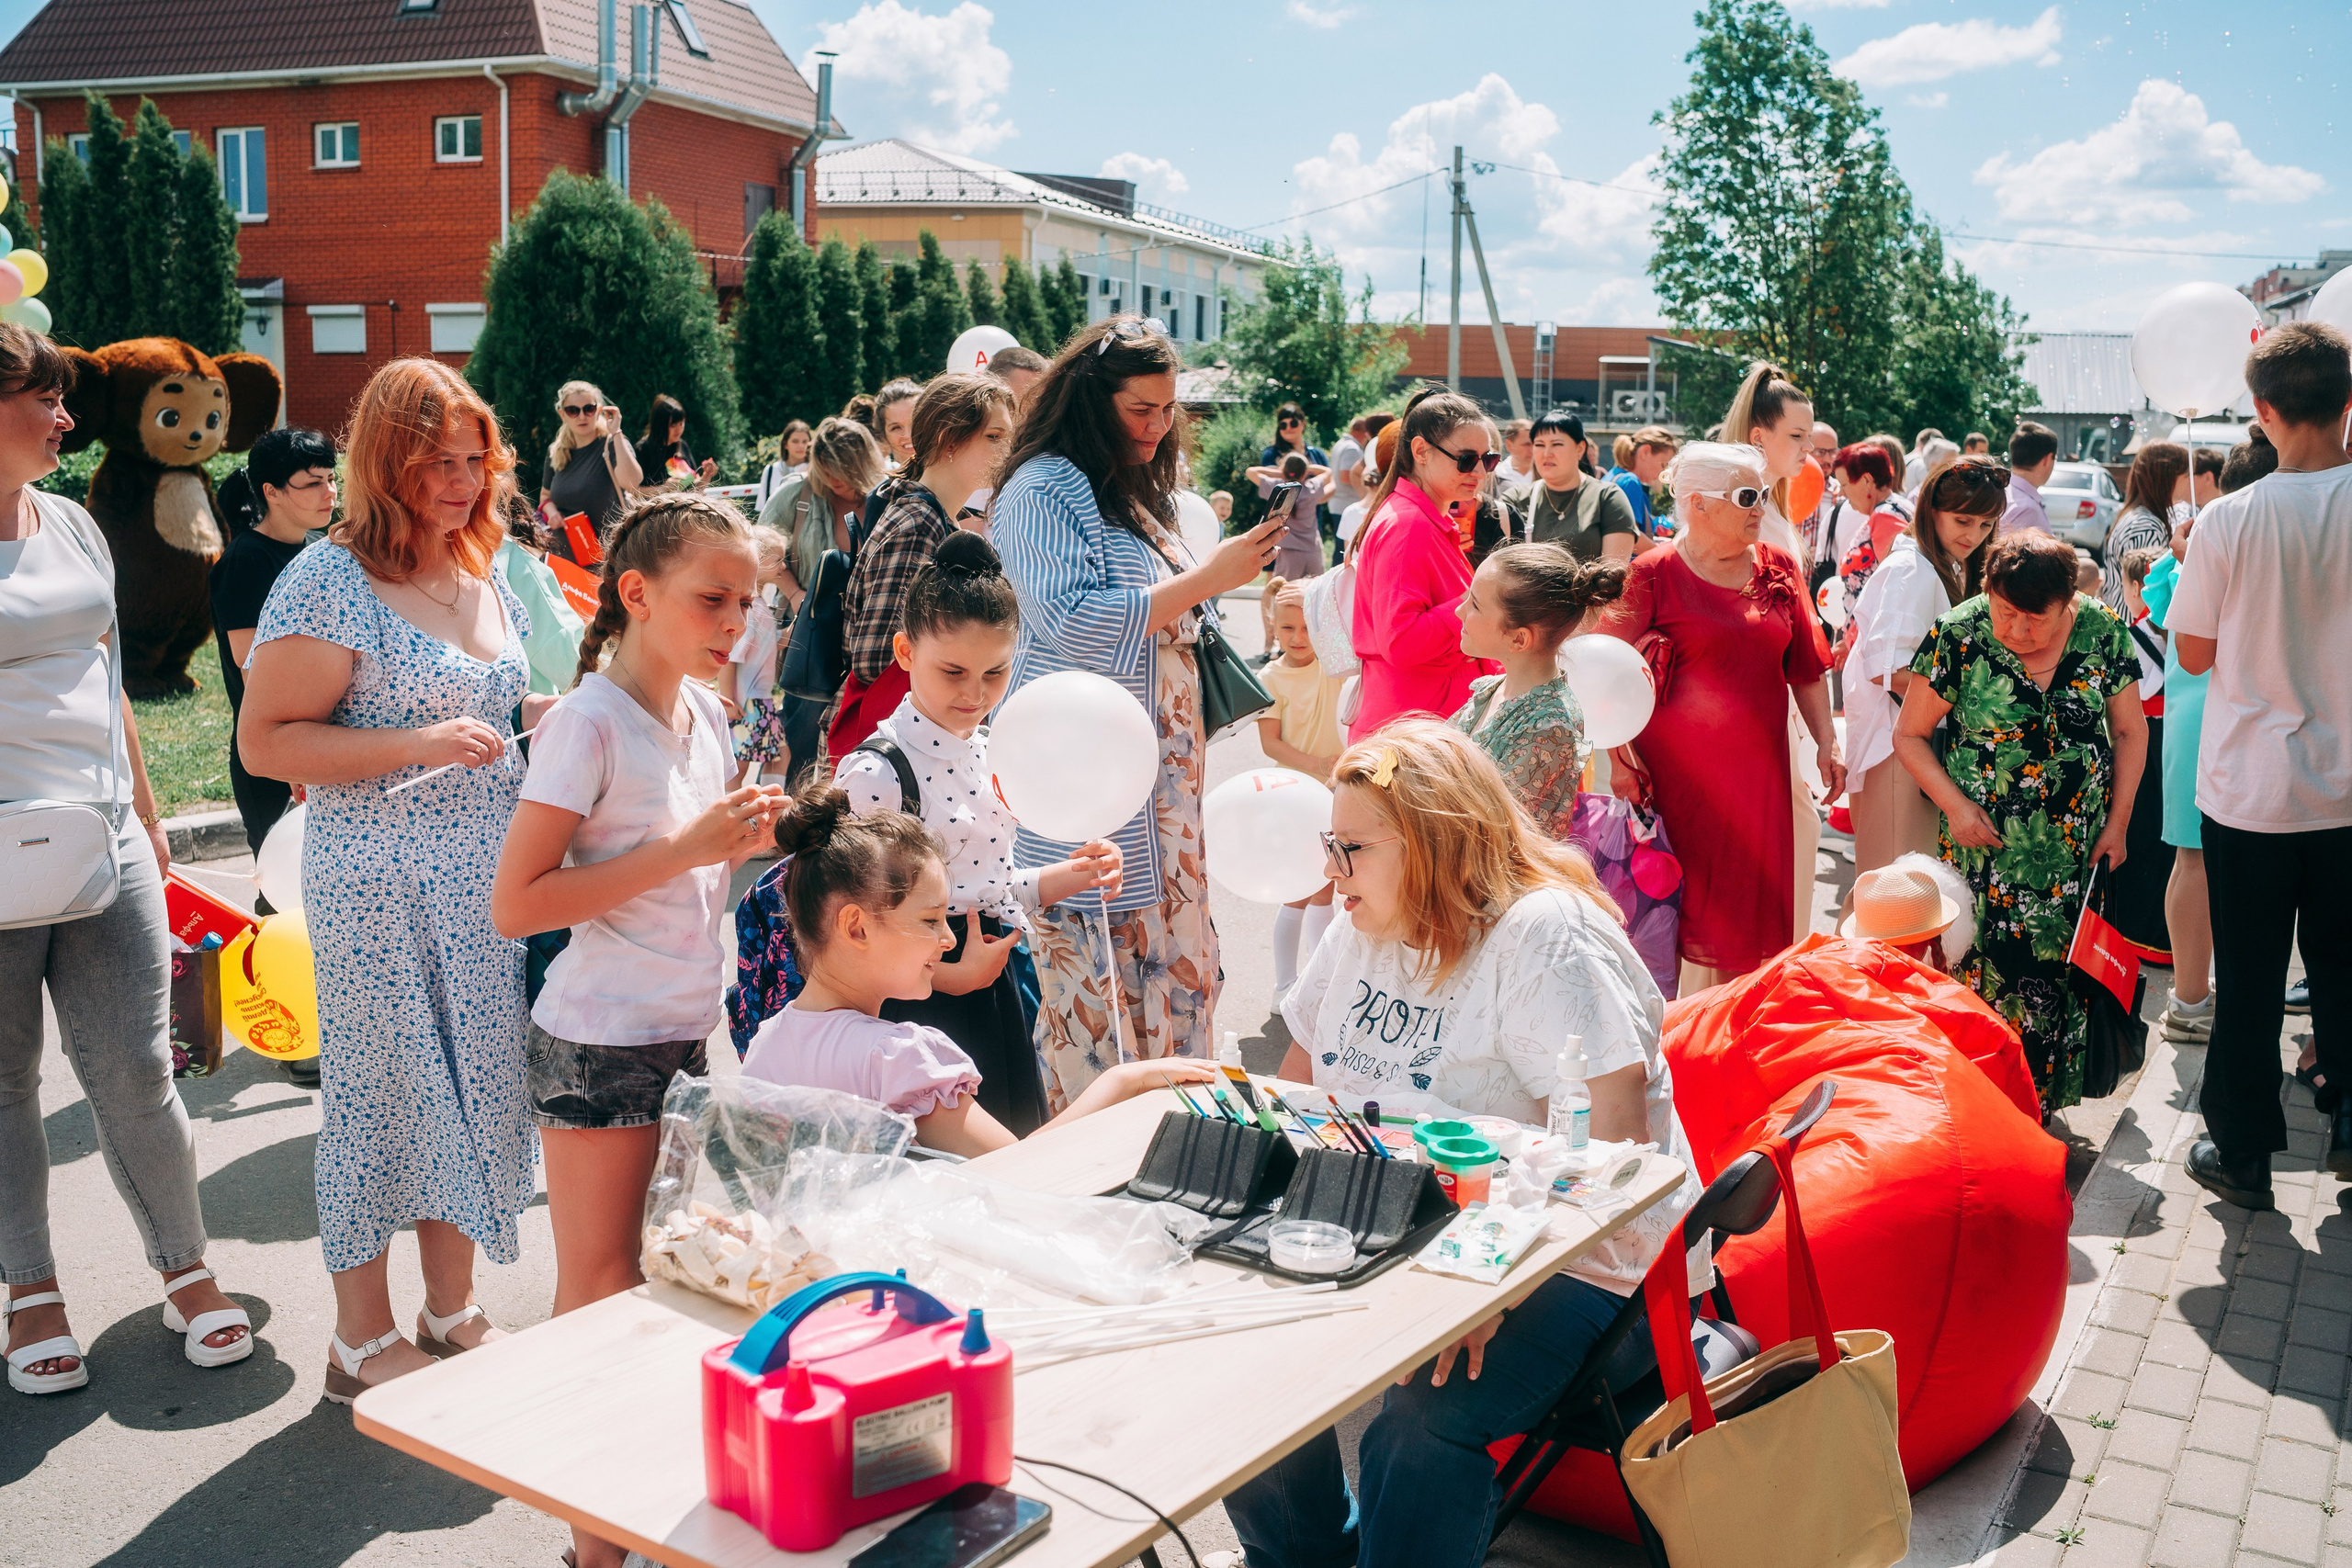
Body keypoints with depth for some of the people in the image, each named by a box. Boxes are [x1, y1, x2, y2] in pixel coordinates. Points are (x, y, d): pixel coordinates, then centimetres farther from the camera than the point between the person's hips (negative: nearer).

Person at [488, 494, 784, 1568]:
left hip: (682, 1035, 7)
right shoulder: (589, 721, -17)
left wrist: (741, 835, -2)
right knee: (598, 1299, 4)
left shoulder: (703, 709, 5)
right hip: (598, 1047, -7)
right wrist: (684, 848, -25)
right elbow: (516, 905, -21)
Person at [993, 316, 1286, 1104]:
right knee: (1097, 986, -7)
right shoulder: (1040, 491, -8)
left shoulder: (1139, 492, 19)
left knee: (1180, 973, 9)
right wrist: (1208, 577, -18)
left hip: (1164, 781, 9)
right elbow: (1078, 622, -20)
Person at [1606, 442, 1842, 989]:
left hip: (1758, 766, 5)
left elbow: (1806, 666, 14)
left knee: (1749, 912, 9)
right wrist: (1620, 755, -14)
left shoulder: (1778, 567, 9)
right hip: (1676, 773, -4)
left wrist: (1827, 740, 9)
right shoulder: (1654, 574, -6)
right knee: (1678, 905, 2)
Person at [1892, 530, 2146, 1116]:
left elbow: (2129, 732, 9)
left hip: (2077, 850, 2)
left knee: (2061, 974, 4)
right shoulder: (1958, 636, -10)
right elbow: (1910, 735, -1)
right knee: (1989, 974, -6)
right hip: (1986, 847, -2)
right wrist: (1955, 804, -13)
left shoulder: (2102, 631, -2)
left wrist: (2118, 823, 3)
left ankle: (2044, 1103, 18)